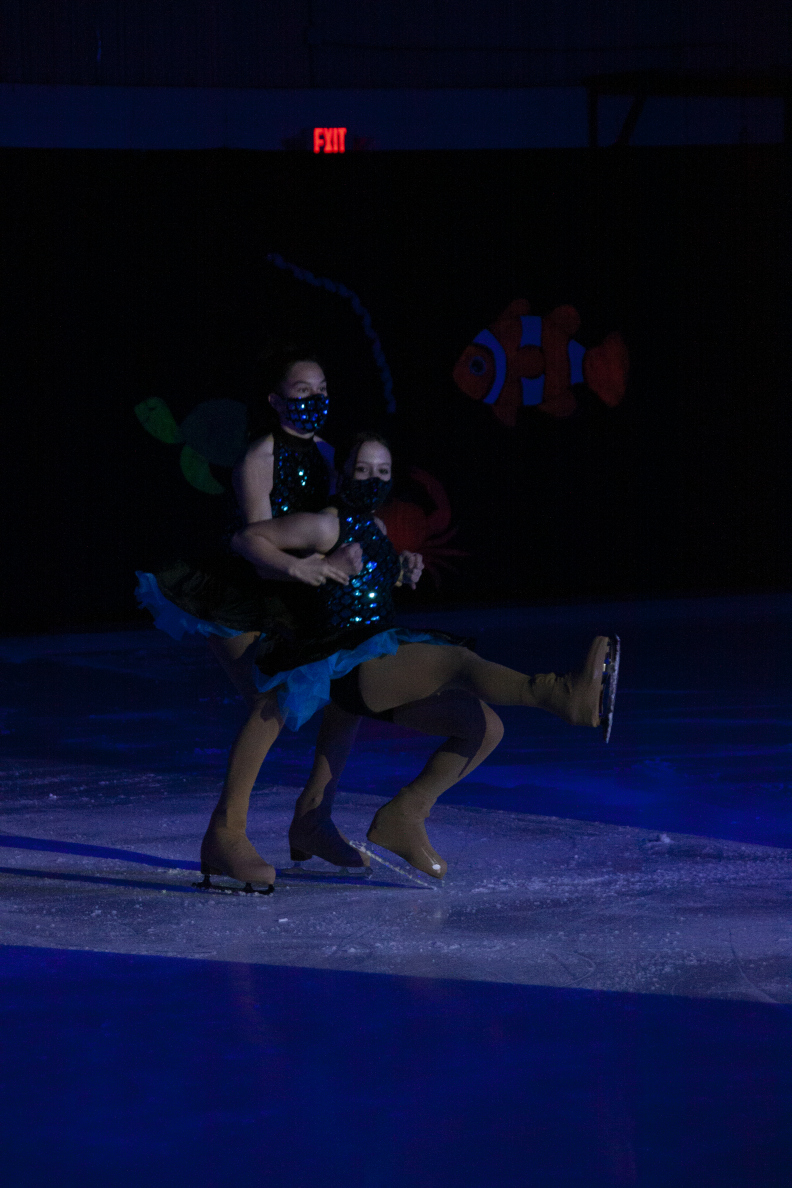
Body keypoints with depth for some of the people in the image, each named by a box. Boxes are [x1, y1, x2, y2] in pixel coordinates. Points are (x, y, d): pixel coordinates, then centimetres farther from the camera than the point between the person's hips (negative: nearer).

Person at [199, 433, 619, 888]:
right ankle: (564, 694, -57)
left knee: (484, 726, -2)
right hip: (349, 666, -9)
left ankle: (403, 818, 6)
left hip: (382, 672, 9)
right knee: (459, 662, -32)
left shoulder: (374, 527, 19)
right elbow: (247, 538, -7)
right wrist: (304, 570, -15)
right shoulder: (326, 526, -5)